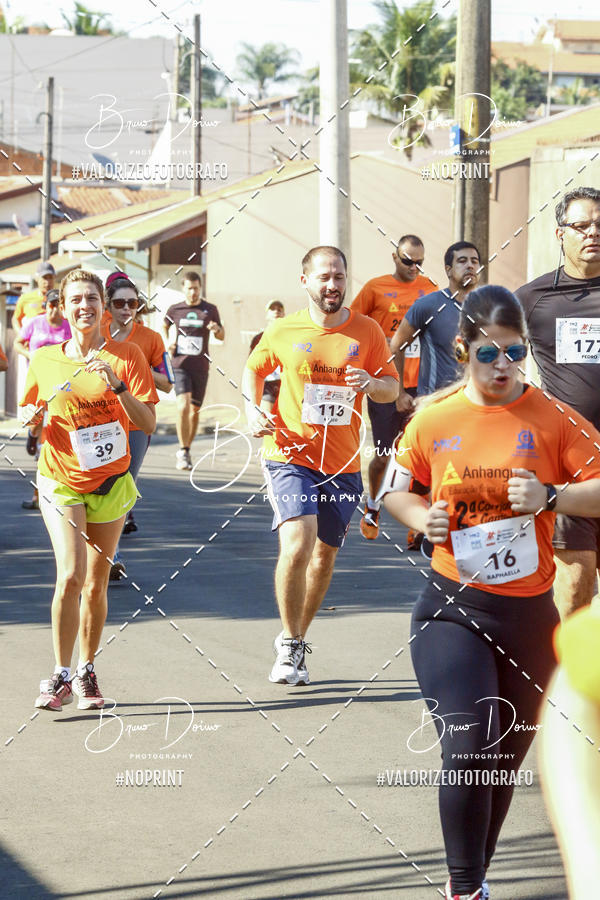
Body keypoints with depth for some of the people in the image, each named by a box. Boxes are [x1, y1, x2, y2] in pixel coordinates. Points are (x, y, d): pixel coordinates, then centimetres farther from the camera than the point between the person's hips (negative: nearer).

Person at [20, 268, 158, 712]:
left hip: (109, 484, 0)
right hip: (60, 482, 0)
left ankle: (87, 672, 23)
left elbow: (148, 423, -10)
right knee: (70, 575, -17)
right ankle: (61, 676, -9)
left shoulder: (126, 356, -4)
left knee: (95, 585, 5)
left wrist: (117, 385, -24)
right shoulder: (45, 360, 1)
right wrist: (35, 420, -9)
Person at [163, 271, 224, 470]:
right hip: (180, 364, -1)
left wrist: (217, 330, -12)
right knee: (183, 406, -18)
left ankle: (186, 451, 24)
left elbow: (221, 337, 11)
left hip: (200, 366, 1)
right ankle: (183, 451, -14)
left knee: (195, 410, 8)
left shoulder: (210, 310, 4)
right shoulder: (175, 310, 5)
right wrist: (166, 341, 6)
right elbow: (164, 326, 25)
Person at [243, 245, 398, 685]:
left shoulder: (367, 331, 2)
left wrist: (372, 383, -16)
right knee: (297, 546, -20)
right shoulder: (283, 331, 0)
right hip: (290, 454, -3)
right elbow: (254, 369, 17)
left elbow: (392, 389, 6)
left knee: (325, 554, 12)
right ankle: (290, 644, -4)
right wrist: (253, 409, 0)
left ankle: (296, 640, 31)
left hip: (343, 462, 3)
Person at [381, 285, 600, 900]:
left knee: (505, 761, 12)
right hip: (453, 610, -1)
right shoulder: (434, 418, 1)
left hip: (528, 616, 1)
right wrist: (421, 517, -5)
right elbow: (395, 489, 15)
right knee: (468, 749, -18)